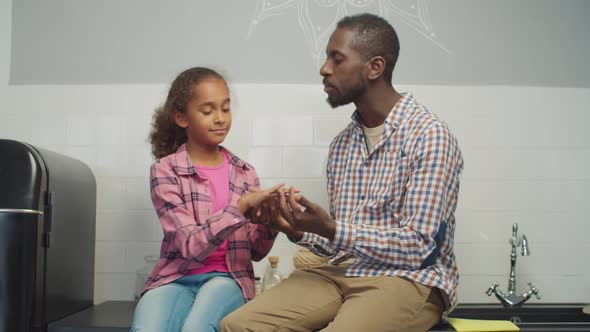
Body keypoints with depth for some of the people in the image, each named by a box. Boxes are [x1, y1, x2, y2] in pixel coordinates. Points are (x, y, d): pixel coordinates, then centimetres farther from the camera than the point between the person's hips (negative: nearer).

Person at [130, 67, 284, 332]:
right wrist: (242, 206, -23)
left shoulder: (244, 173, 8)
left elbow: (255, 251, 9)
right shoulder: (166, 171, -4)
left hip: (227, 277, 2)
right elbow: (191, 247, -14)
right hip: (176, 278, -1)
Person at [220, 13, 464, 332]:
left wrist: (330, 228, -22)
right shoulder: (341, 144, 11)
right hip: (343, 271, 6)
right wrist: (298, 231, -4)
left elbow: (417, 248, -15)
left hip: (409, 278, -5)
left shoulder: (429, 136, -11)